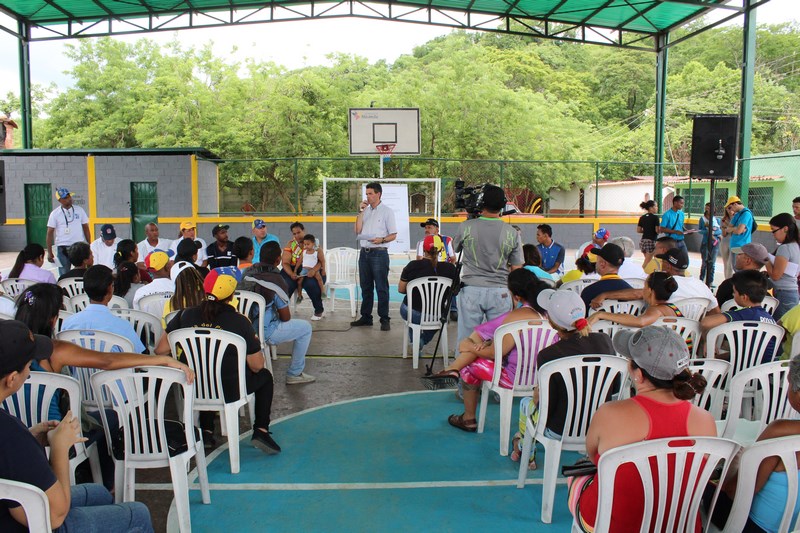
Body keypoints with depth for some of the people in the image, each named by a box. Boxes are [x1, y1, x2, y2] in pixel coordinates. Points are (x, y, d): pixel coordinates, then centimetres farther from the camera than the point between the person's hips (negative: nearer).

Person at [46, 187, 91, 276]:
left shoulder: (79, 210, 3)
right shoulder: (55, 213, -3)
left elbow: (86, 228, 7)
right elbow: (50, 233, -2)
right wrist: (49, 252, -5)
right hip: (63, 248, -2)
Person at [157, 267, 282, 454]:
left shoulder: (186, 316, -7)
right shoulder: (239, 322, -16)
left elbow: (160, 350, -3)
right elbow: (257, 365, -11)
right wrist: (254, 343, 9)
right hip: (230, 391, -3)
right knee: (265, 376, 25)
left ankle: (206, 431, 32)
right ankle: (261, 431, 13)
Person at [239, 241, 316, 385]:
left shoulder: (246, 273, 2)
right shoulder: (276, 281, -18)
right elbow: (286, 317, -10)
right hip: (263, 333, -8)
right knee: (305, 327, 7)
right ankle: (294, 374, 15)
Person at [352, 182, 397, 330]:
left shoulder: (387, 211, -1)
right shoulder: (365, 210, 13)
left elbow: (393, 235, -3)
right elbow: (358, 231, 4)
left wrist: (381, 240, -22)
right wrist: (360, 211, -1)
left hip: (379, 253, -5)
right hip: (364, 252, 6)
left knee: (381, 288, -4)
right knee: (366, 287, 11)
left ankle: (384, 320, -1)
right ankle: (366, 317, 19)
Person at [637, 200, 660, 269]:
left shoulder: (642, 217, 8)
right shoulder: (655, 217, -10)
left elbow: (638, 230, 8)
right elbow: (657, 230, -14)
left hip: (643, 240, 7)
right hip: (651, 241, -7)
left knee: (648, 260, 19)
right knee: (647, 262, -3)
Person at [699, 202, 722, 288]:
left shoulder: (717, 219, 10)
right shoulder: (702, 219, 5)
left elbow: (720, 231, 1)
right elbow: (700, 230, -4)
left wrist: (713, 232, -17)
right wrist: (708, 232, -19)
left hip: (715, 243, 2)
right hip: (705, 242, -2)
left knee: (712, 262, 1)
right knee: (704, 262, -3)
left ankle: (710, 281, 8)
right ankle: (701, 280, 8)